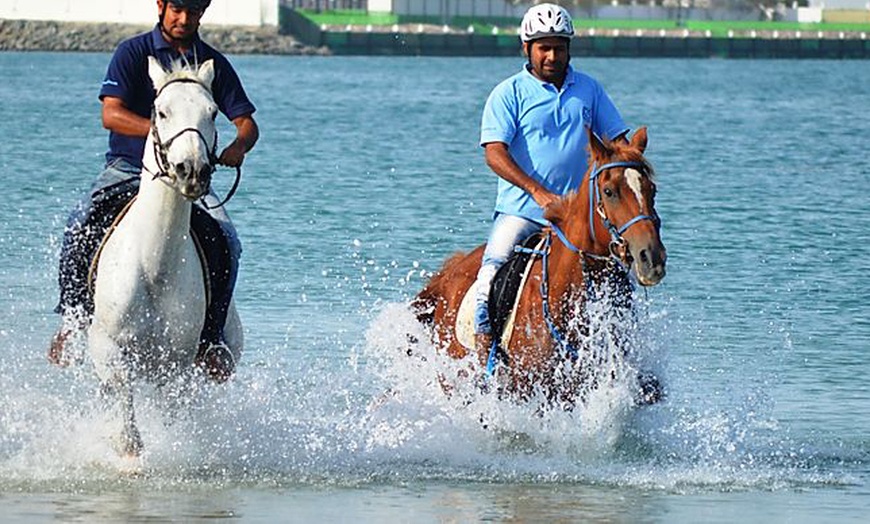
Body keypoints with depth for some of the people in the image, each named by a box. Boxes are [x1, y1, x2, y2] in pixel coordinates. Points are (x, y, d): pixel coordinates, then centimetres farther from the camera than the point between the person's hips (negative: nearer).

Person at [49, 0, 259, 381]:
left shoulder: (214, 64, 8)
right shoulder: (132, 53, -1)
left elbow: (247, 122, 6)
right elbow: (111, 114, -13)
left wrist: (238, 146, -20)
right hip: (127, 168, -2)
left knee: (227, 242, -23)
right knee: (80, 227, -29)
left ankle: (210, 337, -13)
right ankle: (73, 318, -16)